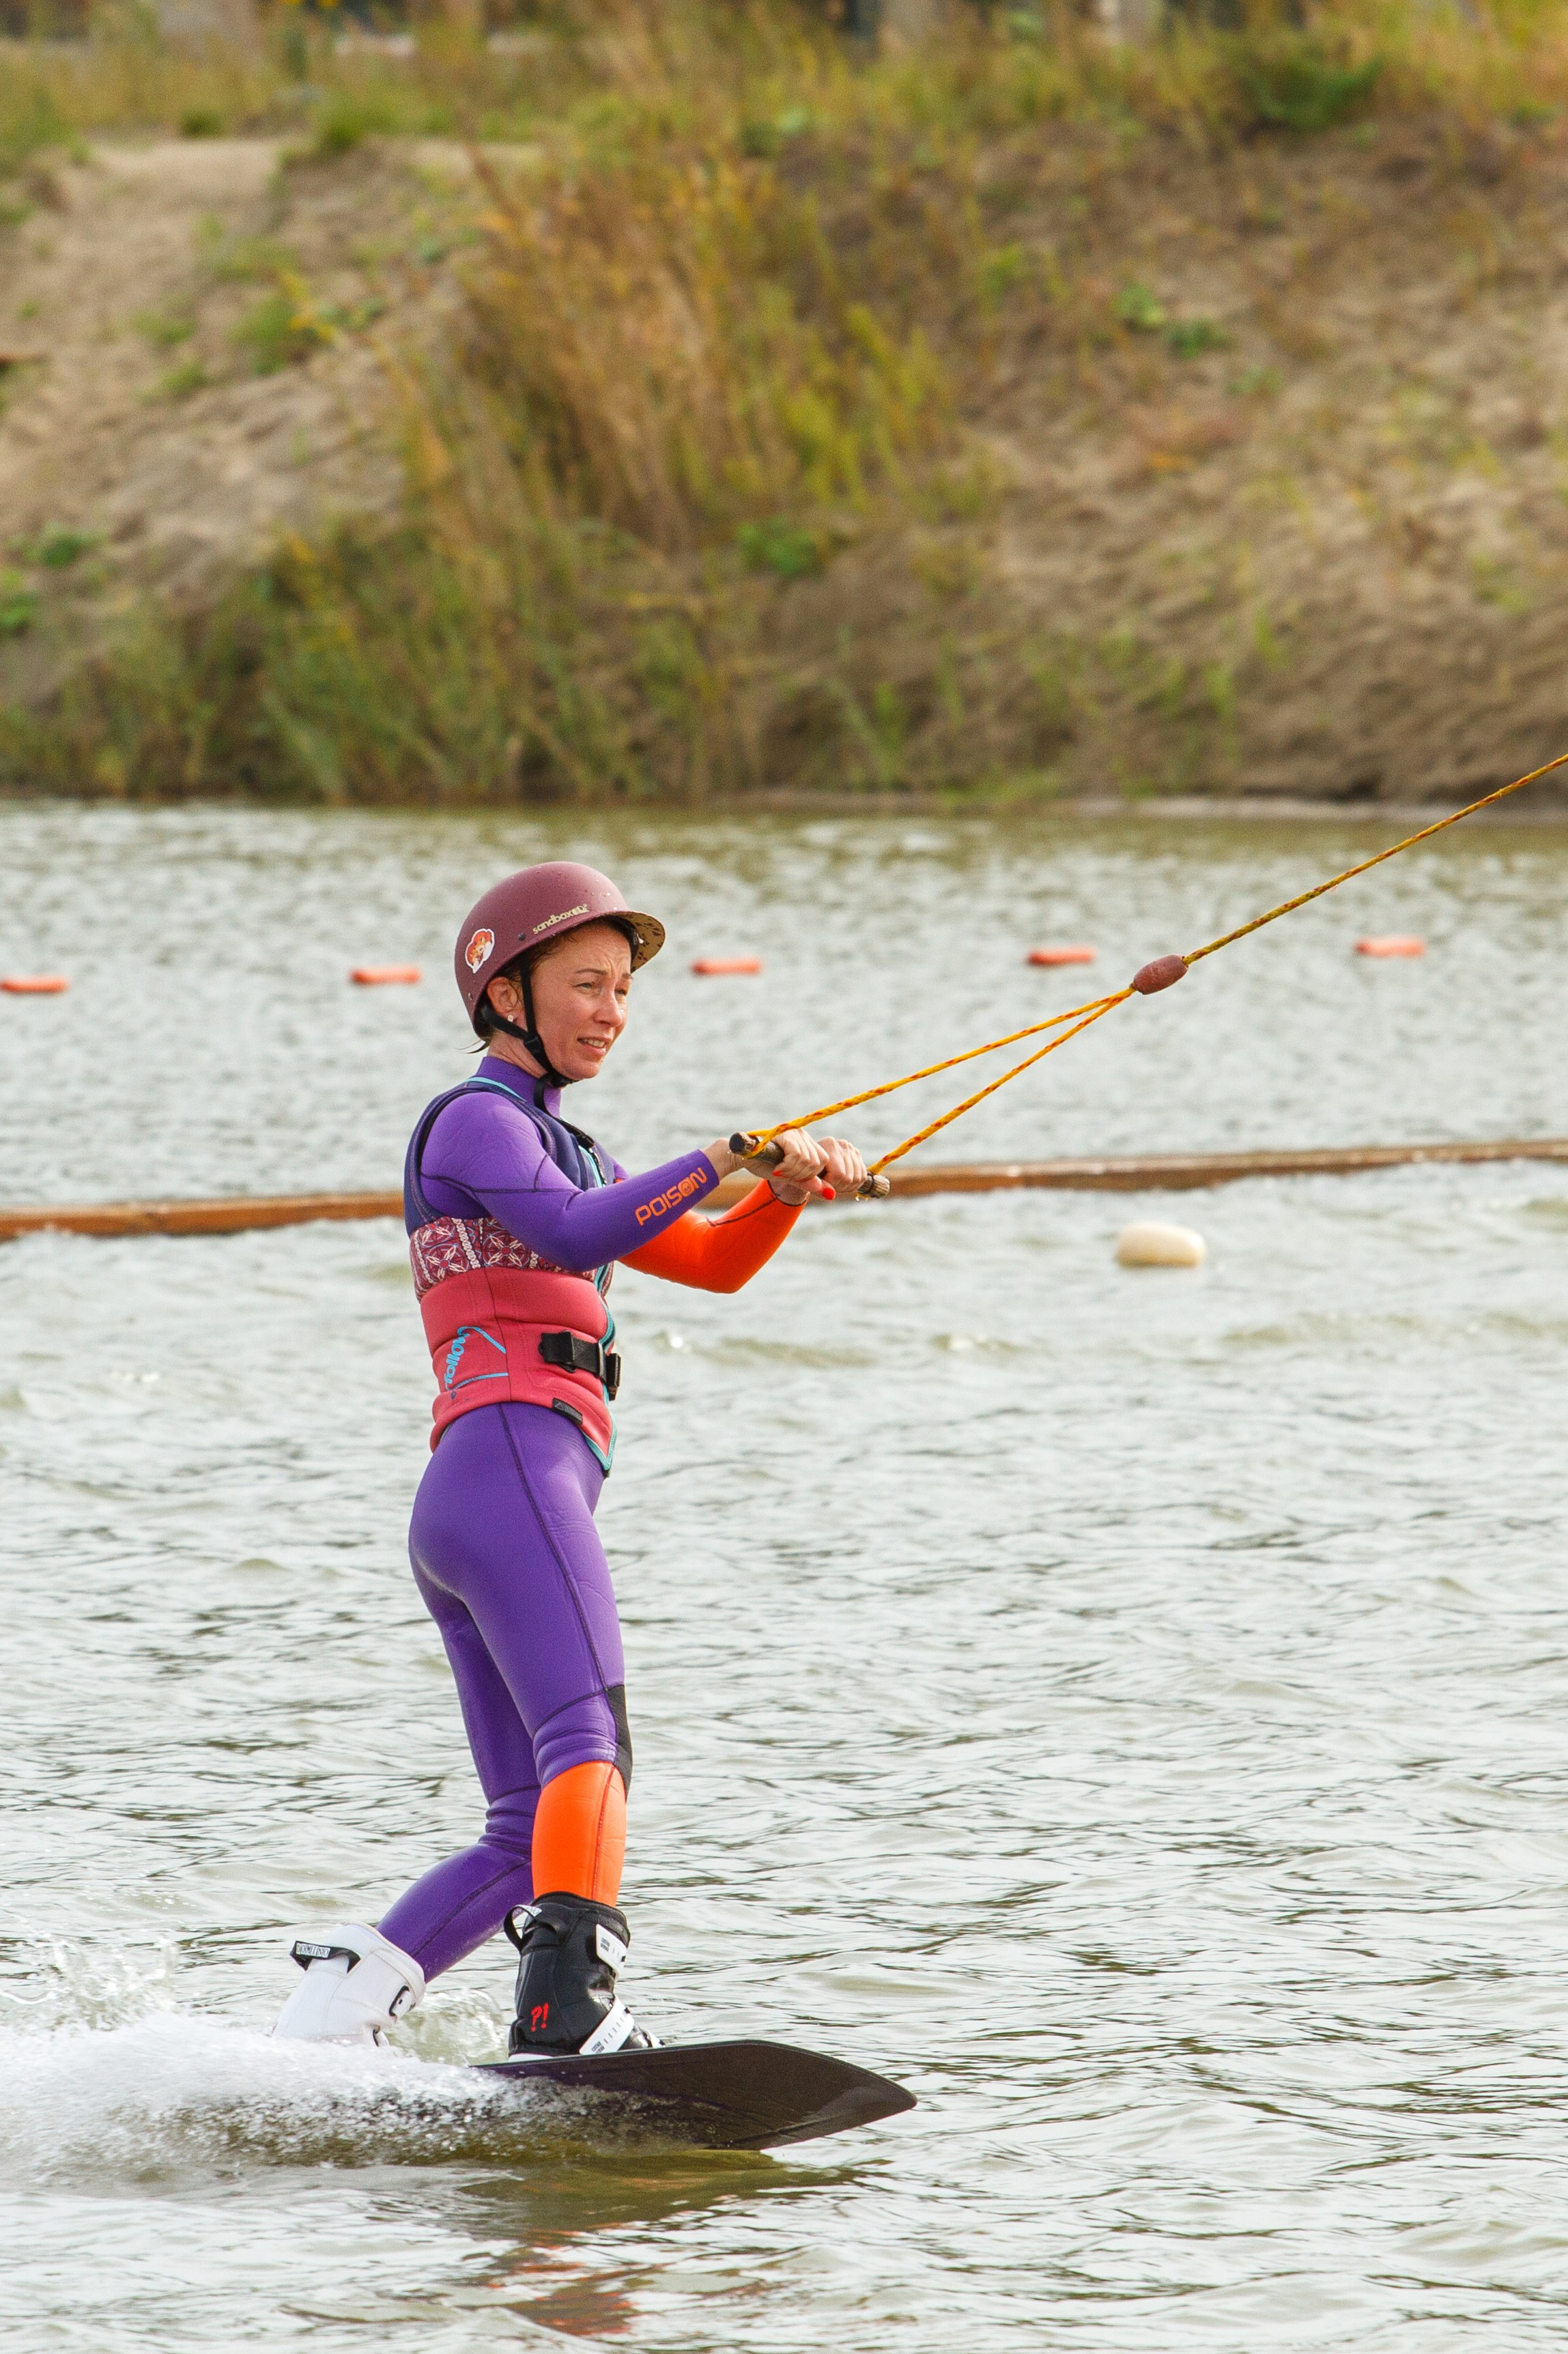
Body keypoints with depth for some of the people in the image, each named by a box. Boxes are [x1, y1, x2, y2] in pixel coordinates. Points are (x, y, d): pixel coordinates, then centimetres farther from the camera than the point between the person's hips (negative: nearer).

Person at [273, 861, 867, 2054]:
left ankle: (351, 1986, 0)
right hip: (509, 1459, -10)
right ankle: (572, 2001, -43)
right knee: (590, 1741, -27)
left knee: (532, 1836, 5)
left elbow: (715, 1262, 27)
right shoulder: (476, 1120, 3)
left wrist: (788, 1187, 9)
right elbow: (575, 1234, -17)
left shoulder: (562, 1146, 30)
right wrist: (727, 1157, -19)